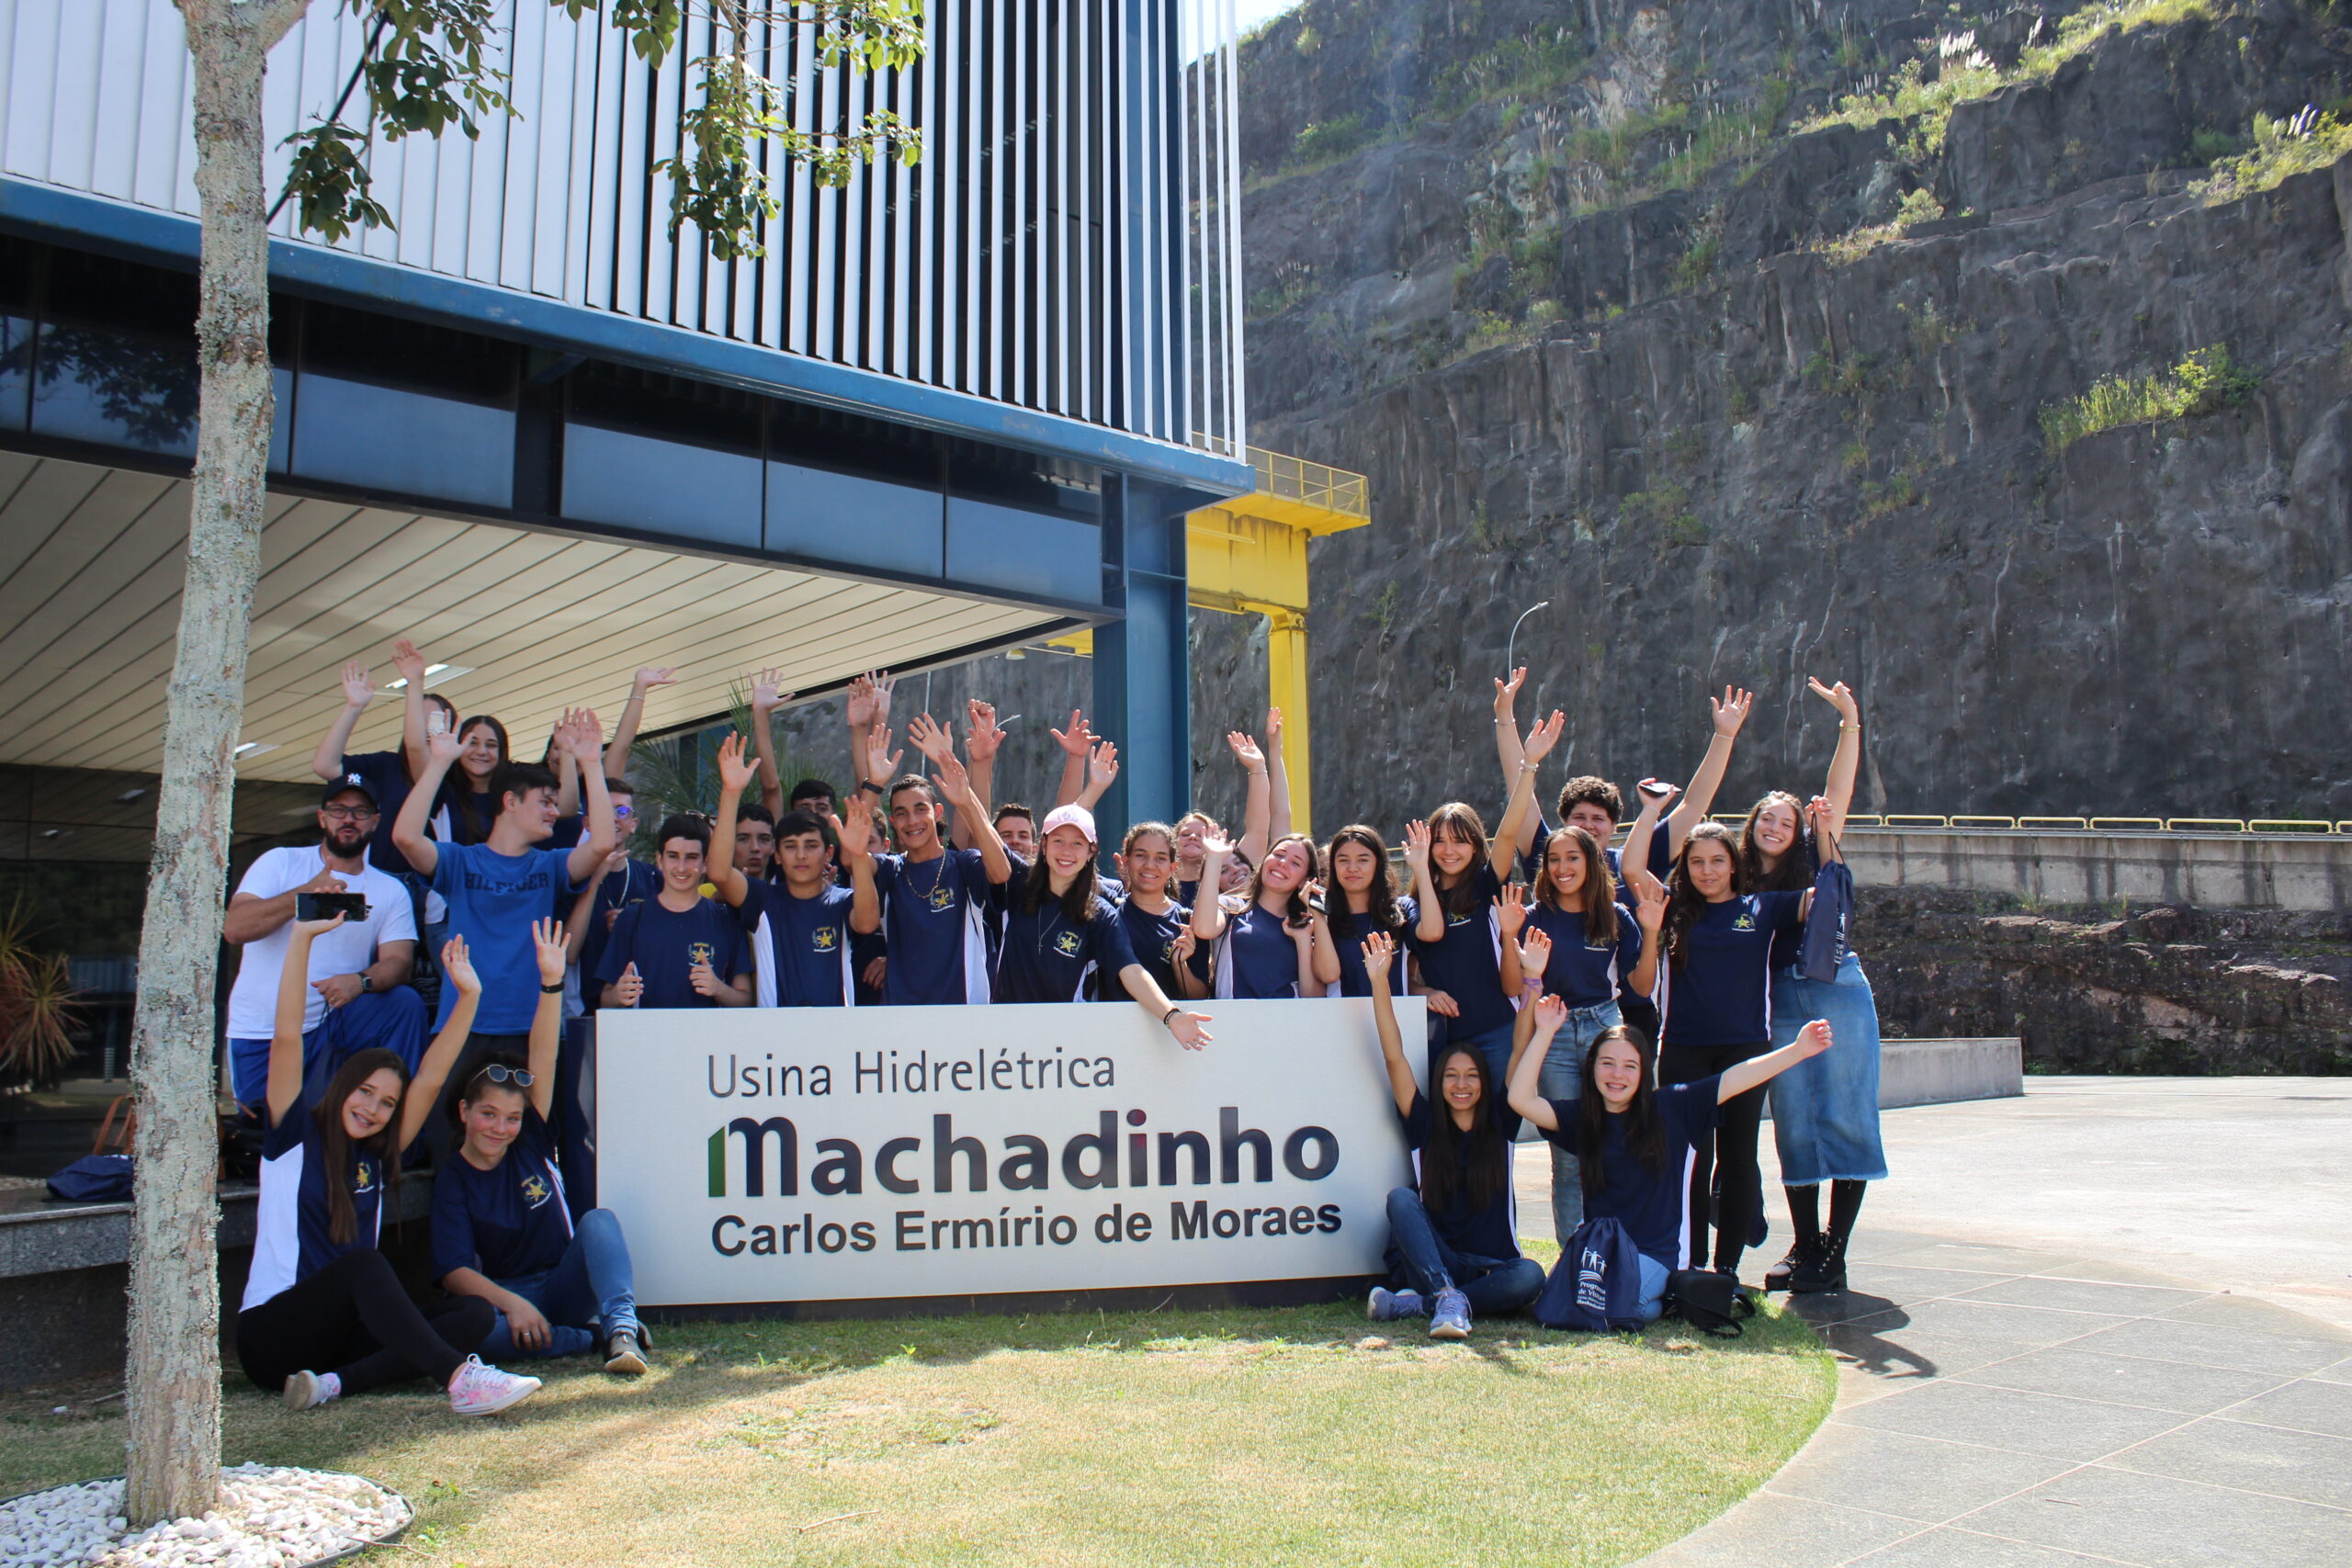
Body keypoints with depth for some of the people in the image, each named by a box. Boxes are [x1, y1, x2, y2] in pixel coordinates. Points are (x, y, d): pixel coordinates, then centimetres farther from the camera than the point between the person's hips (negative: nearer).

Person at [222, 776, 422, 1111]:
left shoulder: (391, 890, 5)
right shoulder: (280, 863, 1)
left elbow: (398, 961, -8)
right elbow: (234, 929, -13)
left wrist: (361, 980, -31)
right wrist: (307, 893, -27)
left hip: (334, 1023, 1)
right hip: (261, 1034, -1)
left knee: (405, 1003, -23)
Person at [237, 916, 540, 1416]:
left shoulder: (377, 1157, 13)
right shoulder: (295, 1137, 1)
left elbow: (431, 1076, 7)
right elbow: (287, 1037, -9)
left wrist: (468, 996, 1)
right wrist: (302, 937, -14)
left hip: (343, 1333, 6)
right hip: (273, 1333, -5)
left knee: (475, 1314, -17)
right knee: (363, 1263, -35)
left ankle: (335, 1383, -33)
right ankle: (460, 1379, -49)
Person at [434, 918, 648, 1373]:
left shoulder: (531, 1143, 4)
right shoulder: (451, 1180, -2)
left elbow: (542, 1062, -7)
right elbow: (453, 1271, -11)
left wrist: (552, 983, -17)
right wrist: (511, 1303, -28)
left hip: (567, 1286, 2)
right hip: (503, 1294, -2)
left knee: (599, 1218, -25)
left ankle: (621, 1327, -41)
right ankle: (594, 1338, -30)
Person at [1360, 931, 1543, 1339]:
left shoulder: (1499, 1124, 7)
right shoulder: (1426, 1127, 5)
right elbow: (1394, 1058, -4)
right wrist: (1379, 982, -12)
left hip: (1491, 1267, 1)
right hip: (1437, 1262, 0)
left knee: (1530, 1275, -32)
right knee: (1401, 1198, -26)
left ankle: (1419, 1302, -26)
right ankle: (1448, 1298, -38)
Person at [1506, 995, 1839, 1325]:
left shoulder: (1669, 1107, 1)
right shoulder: (1580, 1116, 3)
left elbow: (1734, 1080, -3)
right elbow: (1521, 1099, -10)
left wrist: (1797, 1050, -10)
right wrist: (1545, 1033, -12)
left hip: (1655, 1254, -3)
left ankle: (1661, 1299, 6)